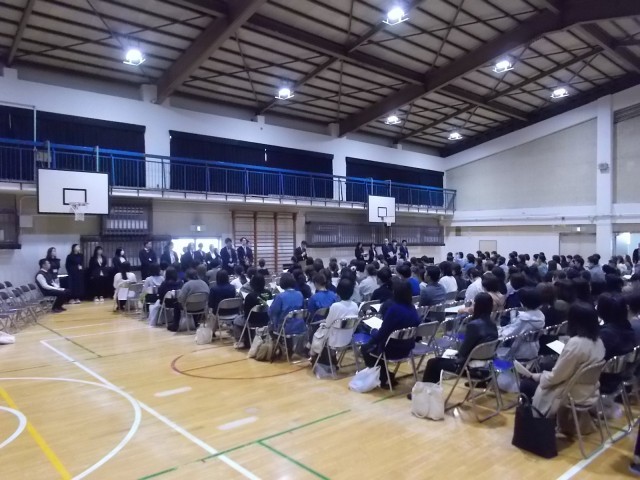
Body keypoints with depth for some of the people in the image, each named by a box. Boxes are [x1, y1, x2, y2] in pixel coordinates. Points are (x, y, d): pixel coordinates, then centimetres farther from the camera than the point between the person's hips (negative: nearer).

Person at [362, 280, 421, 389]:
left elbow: (382, 333, -20)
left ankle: (385, 378, 21)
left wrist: (373, 331, 4)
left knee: (365, 348, 19)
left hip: (391, 349, -7)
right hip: (407, 348, 7)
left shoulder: (393, 308, -24)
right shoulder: (412, 308, -3)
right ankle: (387, 376, 26)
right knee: (372, 344, 26)